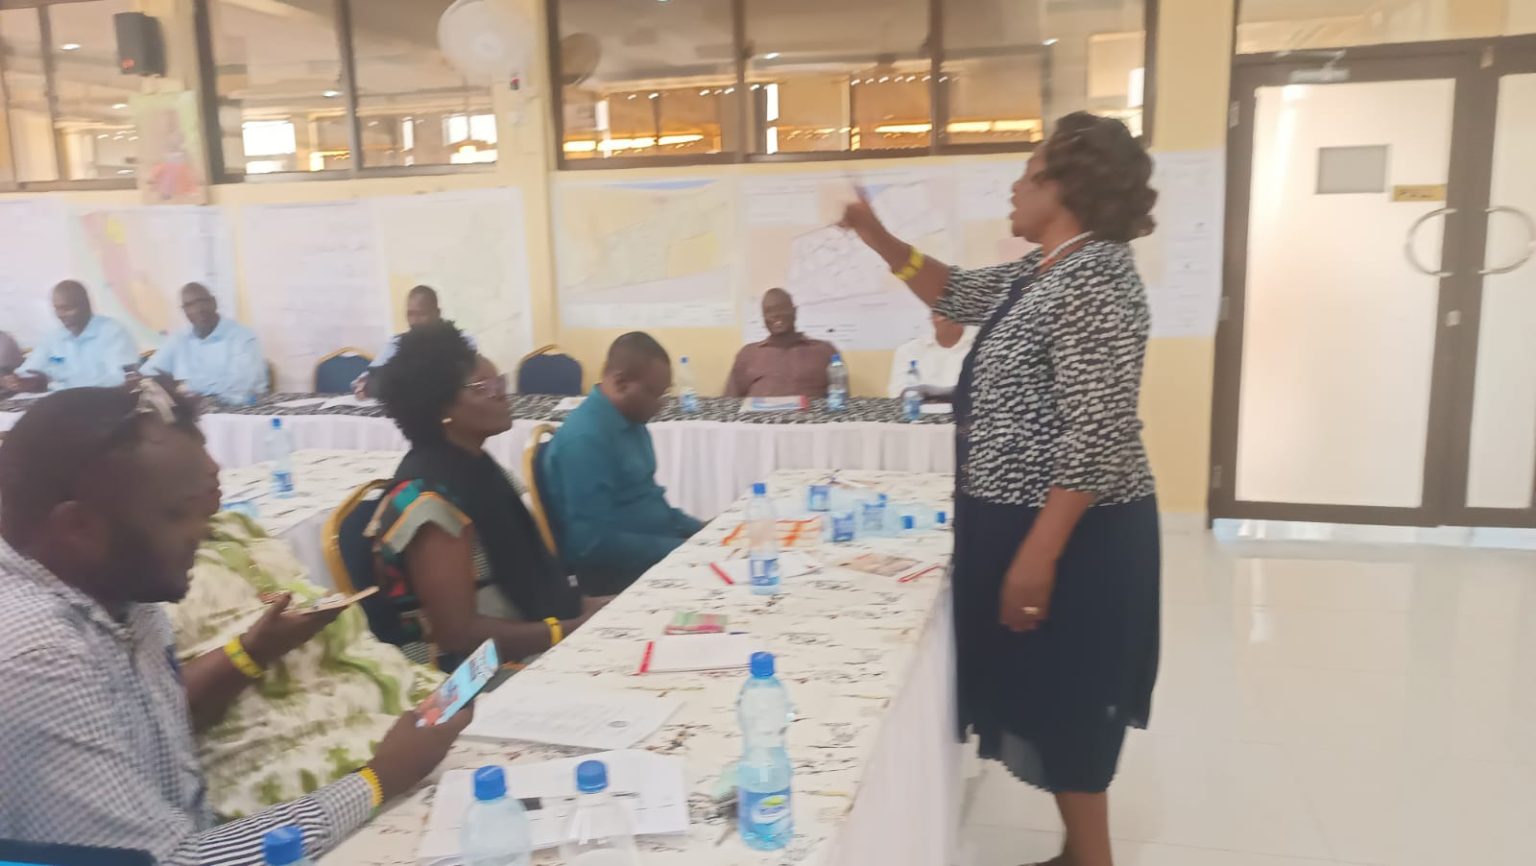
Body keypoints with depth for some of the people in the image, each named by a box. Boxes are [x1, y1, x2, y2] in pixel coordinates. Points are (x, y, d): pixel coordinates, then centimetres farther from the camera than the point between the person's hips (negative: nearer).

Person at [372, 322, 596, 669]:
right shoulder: (430, 498, -19)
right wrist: (573, 630, -19)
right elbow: (458, 635, -20)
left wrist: (583, 607, -2)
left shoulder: (474, 465, 8)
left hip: (531, 640, 8)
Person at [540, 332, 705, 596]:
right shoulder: (584, 437, -20)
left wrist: (699, 531, 6)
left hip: (656, 549, 9)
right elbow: (594, 544, -24)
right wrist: (684, 548, -21)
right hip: (617, 574, -9)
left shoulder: (631, 421, 7)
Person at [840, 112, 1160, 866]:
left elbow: (1096, 438, -26)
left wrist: (1038, 555, -26)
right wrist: (875, 236, 12)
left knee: (1064, 705, 3)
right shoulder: (1041, 273, 10)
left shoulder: (1093, 281, -21)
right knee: (1048, 701, 19)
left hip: (1071, 534, -10)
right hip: (1029, 522, 10)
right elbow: (956, 294, 24)